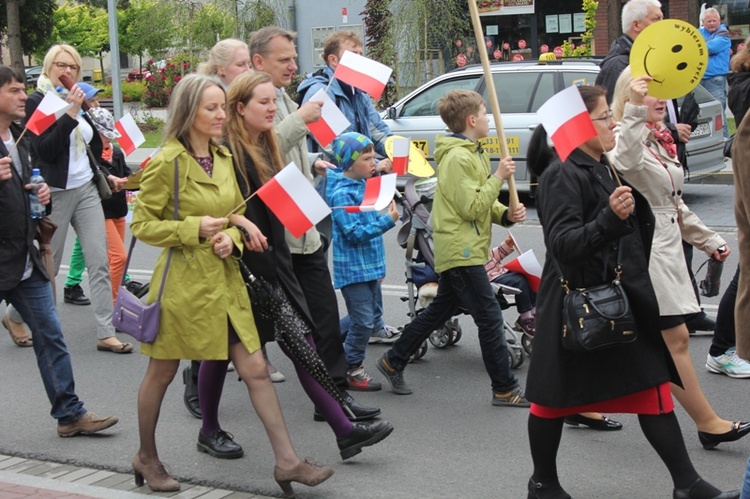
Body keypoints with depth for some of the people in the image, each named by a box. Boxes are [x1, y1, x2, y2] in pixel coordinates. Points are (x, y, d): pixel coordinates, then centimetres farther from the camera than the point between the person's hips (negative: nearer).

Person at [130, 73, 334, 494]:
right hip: (183, 281, -6)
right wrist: (194, 228, -20)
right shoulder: (167, 162, -11)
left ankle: (288, 461, 3)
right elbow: (142, 225, -9)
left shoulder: (225, 159, 9)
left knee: (256, 369, 1)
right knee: (162, 373, 10)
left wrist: (231, 237, -4)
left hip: (225, 279, 6)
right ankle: (147, 458, 29)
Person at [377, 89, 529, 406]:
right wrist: (498, 177, -15)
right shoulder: (458, 158, -17)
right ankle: (505, 389, 1)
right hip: (461, 251, -11)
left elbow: (484, 203, 19)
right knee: (490, 317, -6)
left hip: (459, 251, 11)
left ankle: (393, 362, 28)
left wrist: (506, 214, 0)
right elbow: (471, 208, -21)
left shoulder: (474, 154, 17)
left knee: (439, 311, 18)